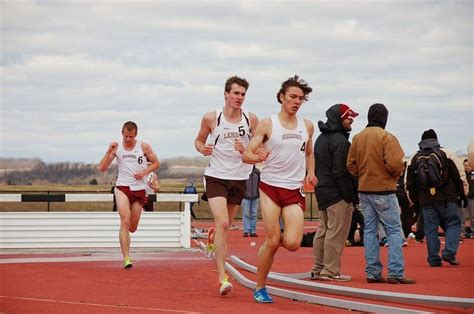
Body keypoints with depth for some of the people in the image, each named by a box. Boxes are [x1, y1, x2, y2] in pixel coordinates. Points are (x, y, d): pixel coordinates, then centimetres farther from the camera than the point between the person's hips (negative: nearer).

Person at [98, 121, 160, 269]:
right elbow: (102, 168, -1)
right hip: (122, 187, -1)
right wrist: (109, 151, -14)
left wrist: (144, 172, -8)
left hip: (139, 189, 1)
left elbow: (156, 163, 10)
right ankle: (126, 258, -25)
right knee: (125, 220, -22)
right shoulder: (117, 147, 1)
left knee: (132, 227, 8)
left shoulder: (144, 147, -1)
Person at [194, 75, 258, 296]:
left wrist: (246, 151, -15)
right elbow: (199, 140, 11)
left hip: (239, 178, 3)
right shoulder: (211, 118, -5)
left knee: (225, 226, 15)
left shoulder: (251, 119, -1)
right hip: (216, 176, -3)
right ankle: (222, 278, -21)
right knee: (222, 223, -18)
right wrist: (202, 149, -12)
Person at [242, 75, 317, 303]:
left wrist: (310, 173, 7)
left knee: (292, 244, -13)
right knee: (272, 243, -8)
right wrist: (257, 157, -28)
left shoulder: (307, 126, 10)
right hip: (270, 187, -3)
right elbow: (246, 154, -5)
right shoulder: (267, 124, -2)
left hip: (295, 190, 3)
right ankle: (260, 288, 10)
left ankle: (279, 238, 23)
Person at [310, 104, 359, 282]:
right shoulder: (339, 140, -15)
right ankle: (331, 271, -5)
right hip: (337, 194, -10)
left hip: (322, 191, 10)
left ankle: (318, 269, 17)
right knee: (336, 233, -6)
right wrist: (350, 196, -16)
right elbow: (341, 172, -19)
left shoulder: (321, 138, 16)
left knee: (323, 231, 14)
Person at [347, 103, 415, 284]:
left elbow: (351, 164, 6)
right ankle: (396, 273, -7)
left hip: (364, 191, 6)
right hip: (383, 190, -6)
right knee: (394, 230, -1)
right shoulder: (386, 137, -13)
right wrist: (397, 174, -1)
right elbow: (394, 163, -21)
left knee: (370, 230, 10)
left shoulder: (357, 138, 6)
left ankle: (372, 272, 8)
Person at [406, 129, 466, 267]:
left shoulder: (414, 159, 11)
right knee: (453, 224, 5)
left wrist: (414, 200, 20)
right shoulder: (446, 153, 3)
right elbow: (459, 175, 2)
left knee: (430, 229, 6)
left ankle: (434, 258, 5)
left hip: (426, 200, 3)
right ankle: (449, 253, -11)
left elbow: (409, 182, 13)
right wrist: (463, 194, 10)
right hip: (446, 198, -2)